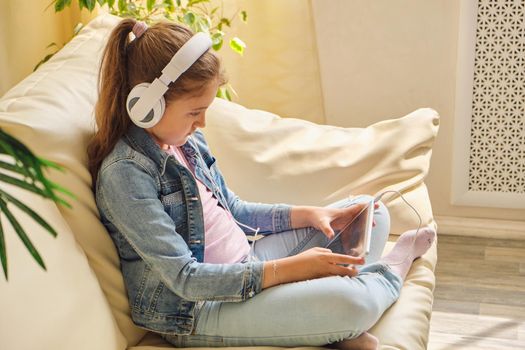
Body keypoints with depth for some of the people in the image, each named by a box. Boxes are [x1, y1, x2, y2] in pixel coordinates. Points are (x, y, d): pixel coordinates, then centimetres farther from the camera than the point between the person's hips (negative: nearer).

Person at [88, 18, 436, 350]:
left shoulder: (187, 140, 5)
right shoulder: (125, 172, -21)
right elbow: (185, 279, -25)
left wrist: (309, 214, 2)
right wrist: (289, 268, -28)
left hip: (244, 266, 9)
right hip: (194, 309, -9)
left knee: (371, 213, 12)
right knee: (349, 303, -32)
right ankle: (389, 272, 4)